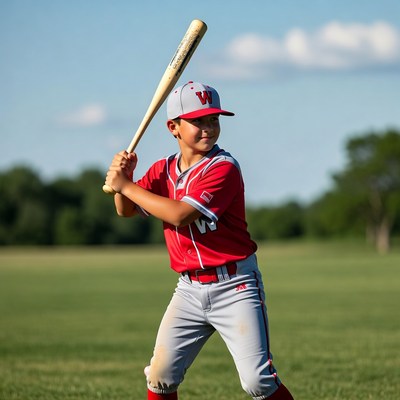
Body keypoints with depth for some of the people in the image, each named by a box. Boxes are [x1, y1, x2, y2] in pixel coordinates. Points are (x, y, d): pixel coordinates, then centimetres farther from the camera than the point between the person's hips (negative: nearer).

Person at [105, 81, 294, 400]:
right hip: (189, 290, 6)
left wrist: (126, 185, -18)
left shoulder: (223, 168, -14)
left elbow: (180, 215, -24)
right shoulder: (163, 170, 8)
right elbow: (126, 211, 2)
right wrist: (122, 177, -18)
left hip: (234, 287, -6)